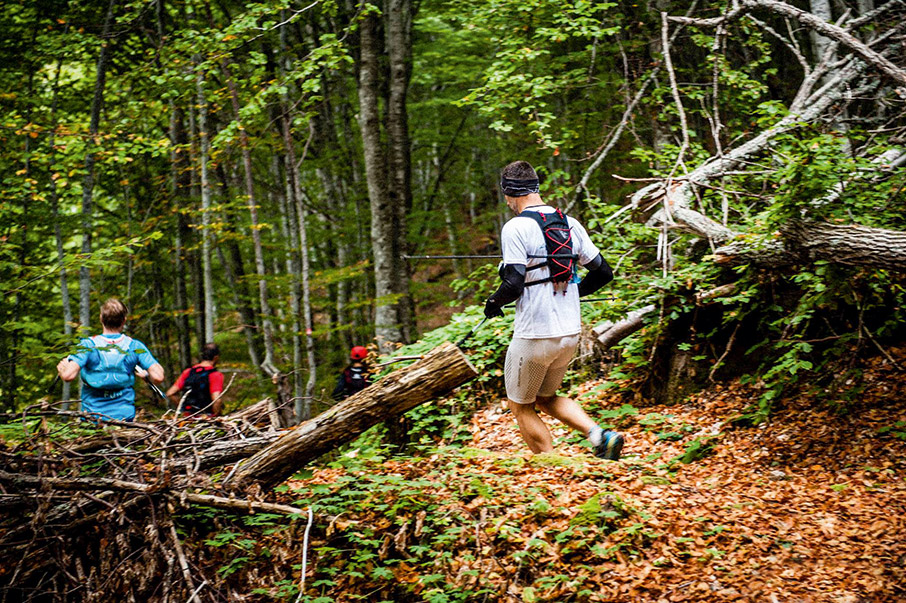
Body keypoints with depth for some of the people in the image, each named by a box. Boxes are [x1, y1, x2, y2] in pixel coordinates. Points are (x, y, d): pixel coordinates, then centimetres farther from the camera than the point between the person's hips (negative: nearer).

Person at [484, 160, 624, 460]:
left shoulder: (515, 228, -13)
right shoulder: (570, 223, 7)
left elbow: (514, 284, -21)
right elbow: (603, 273, 9)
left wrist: (493, 303, 0)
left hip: (534, 337, -7)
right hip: (571, 334, 7)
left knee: (521, 406, 12)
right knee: (545, 398, 24)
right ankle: (600, 435, 3)